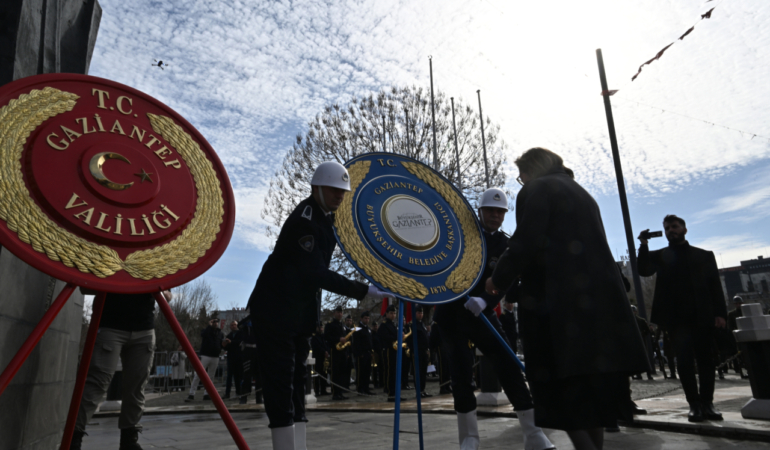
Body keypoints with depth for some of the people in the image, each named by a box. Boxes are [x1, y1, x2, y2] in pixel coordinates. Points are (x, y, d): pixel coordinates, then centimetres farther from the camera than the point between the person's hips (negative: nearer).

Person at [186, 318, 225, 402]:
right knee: (198, 375, -9)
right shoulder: (206, 330, 3)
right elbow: (203, 334, -20)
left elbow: (222, 344, 12)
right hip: (205, 356, -4)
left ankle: (207, 394, 12)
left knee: (211, 377, 6)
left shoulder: (221, 333, 13)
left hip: (215, 357, 4)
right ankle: (191, 394, -8)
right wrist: (210, 326, -17)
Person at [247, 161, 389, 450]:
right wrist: (363, 291, -29)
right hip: (275, 310, -9)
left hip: (302, 312, 9)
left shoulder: (328, 217, 8)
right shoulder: (303, 220, -21)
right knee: (280, 383, -5)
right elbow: (316, 274, -28)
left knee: (296, 383, 11)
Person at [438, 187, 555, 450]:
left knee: (510, 367, -5)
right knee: (461, 373, -4)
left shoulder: (505, 245, 1)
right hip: (453, 312, -1)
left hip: (483, 314, 2)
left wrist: (483, 301, -31)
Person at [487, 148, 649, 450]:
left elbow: (525, 244, -14)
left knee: (562, 388, -3)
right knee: (594, 387, 15)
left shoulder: (535, 190, -3)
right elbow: (589, 247, 21)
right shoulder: (582, 194, 22)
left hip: (559, 303, -8)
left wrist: (499, 279, 1)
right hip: (600, 297, 9)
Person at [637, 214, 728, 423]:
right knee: (685, 360, -5)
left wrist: (720, 313, -4)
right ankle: (695, 405, 2)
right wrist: (644, 245, -15)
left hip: (703, 316, 1)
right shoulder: (660, 256, 10)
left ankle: (707, 403, 15)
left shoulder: (704, 255, 11)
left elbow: (715, 285, 6)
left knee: (706, 359, 5)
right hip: (677, 317, -1)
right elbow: (644, 271, -7)